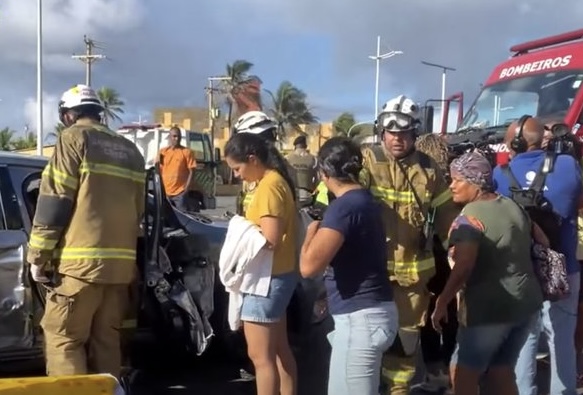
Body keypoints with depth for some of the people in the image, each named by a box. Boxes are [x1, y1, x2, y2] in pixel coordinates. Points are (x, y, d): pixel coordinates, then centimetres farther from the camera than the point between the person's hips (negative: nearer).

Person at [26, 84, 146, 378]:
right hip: (121, 262, 7)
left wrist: (38, 256, -3)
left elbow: (54, 203, -6)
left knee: (63, 338, -1)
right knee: (105, 339, 12)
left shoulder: (74, 138, 0)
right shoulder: (130, 150, 21)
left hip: (80, 260, -7)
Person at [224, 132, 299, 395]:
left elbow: (270, 240, -23)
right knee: (279, 349, 18)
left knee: (260, 355, -2)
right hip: (278, 275, 10)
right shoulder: (274, 181, 11)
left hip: (268, 279, -10)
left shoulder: (269, 186, -19)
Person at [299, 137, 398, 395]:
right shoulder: (366, 201, 11)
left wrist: (312, 230, -9)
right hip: (371, 312, 10)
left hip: (360, 317, -10)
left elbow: (309, 266, -25)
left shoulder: (344, 207, -19)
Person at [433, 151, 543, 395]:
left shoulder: (470, 216, -16)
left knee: (463, 372, 7)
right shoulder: (513, 207, 10)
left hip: (489, 308, -8)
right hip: (526, 302, 8)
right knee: (501, 370, 19)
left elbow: (464, 266, -29)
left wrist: (441, 303, -24)